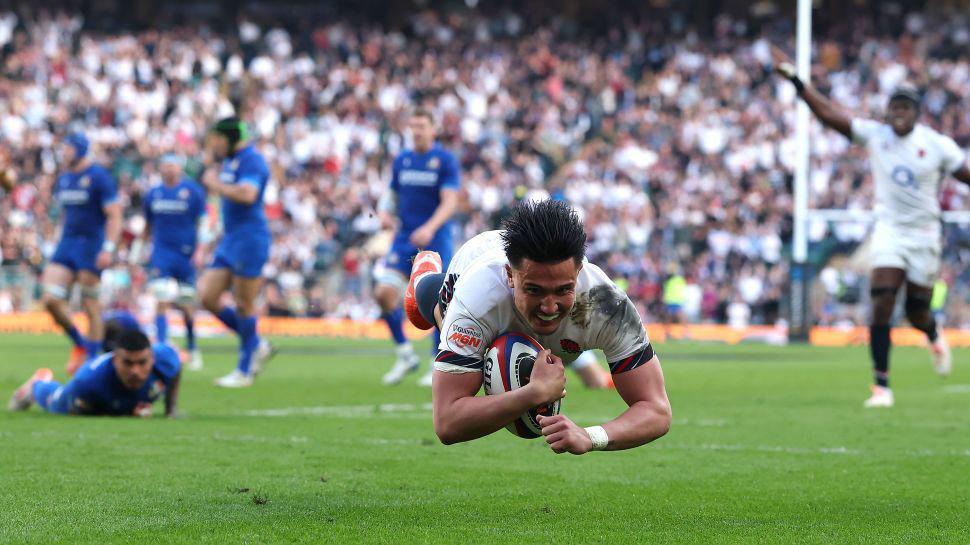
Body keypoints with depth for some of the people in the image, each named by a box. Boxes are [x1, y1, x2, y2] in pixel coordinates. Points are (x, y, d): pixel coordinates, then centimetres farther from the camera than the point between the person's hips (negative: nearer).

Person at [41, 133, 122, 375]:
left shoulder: (98, 177, -10)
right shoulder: (63, 180, 13)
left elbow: (114, 216, -12)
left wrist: (108, 248, -21)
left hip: (92, 246, -7)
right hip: (67, 245, 7)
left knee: (90, 307, -2)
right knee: (51, 300, -3)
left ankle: (92, 359, 8)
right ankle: (80, 344, 16)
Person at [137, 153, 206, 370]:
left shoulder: (193, 191, -2)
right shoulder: (153, 194, 8)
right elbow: (147, 227, 18)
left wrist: (200, 250, -10)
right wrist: (137, 252, 16)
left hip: (186, 254, -1)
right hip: (161, 254, 2)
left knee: (186, 306, 6)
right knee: (162, 301, -13)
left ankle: (192, 349, 26)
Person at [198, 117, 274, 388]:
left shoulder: (251, 160, -12)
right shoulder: (230, 160, 16)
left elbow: (247, 194, -28)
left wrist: (217, 185, -15)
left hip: (249, 240, -10)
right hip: (229, 241, 10)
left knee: (244, 306, -3)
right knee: (207, 297, 4)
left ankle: (244, 371, 6)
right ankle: (257, 346, 16)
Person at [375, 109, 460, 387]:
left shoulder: (445, 160, -6)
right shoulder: (401, 160, 10)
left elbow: (450, 202, -14)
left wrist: (430, 228, -29)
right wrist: (384, 211, -5)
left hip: (435, 240, -4)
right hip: (404, 239, 4)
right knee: (384, 293, -10)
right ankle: (405, 356, 5)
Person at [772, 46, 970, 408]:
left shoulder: (937, 145, -6)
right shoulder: (875, 135, -4)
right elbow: (827, 113, -8)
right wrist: (795, 80, -16)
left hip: (924, 233, 0)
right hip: (889, 229, 1)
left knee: (916, 313, 6)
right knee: (882, 304, -14)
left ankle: (935, 338, 46)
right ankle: (881, 385, -10)